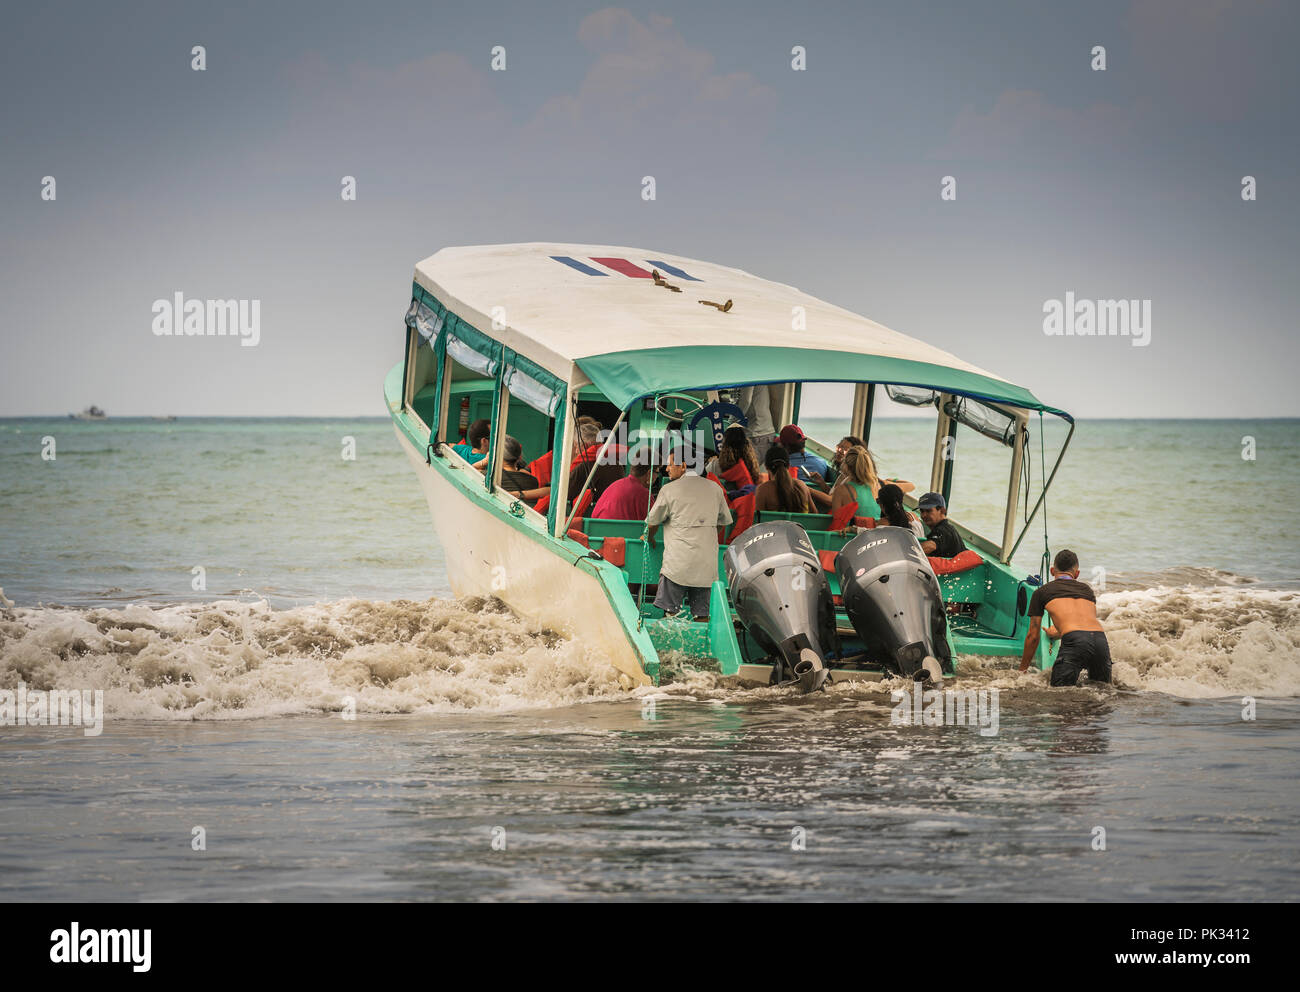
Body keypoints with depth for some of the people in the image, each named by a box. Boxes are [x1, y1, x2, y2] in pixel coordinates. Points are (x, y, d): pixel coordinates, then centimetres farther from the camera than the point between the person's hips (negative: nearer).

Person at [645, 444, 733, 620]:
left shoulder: (669, 490, -3)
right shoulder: (715, 489, 10)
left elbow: (653, 522, 8)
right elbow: (723, 523, 21)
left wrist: (649, 539, 29)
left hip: (678, 564, -4)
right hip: (707, 564, 4)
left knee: (670, 614, -3)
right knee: (701, 616, 5)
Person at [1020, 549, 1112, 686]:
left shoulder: (1041, 592, 23)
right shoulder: (1087, 589, 32)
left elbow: (1033, 636, 26)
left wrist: (1023, 669, 39)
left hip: (1074, 643, -3)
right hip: (1101, 640, 3)